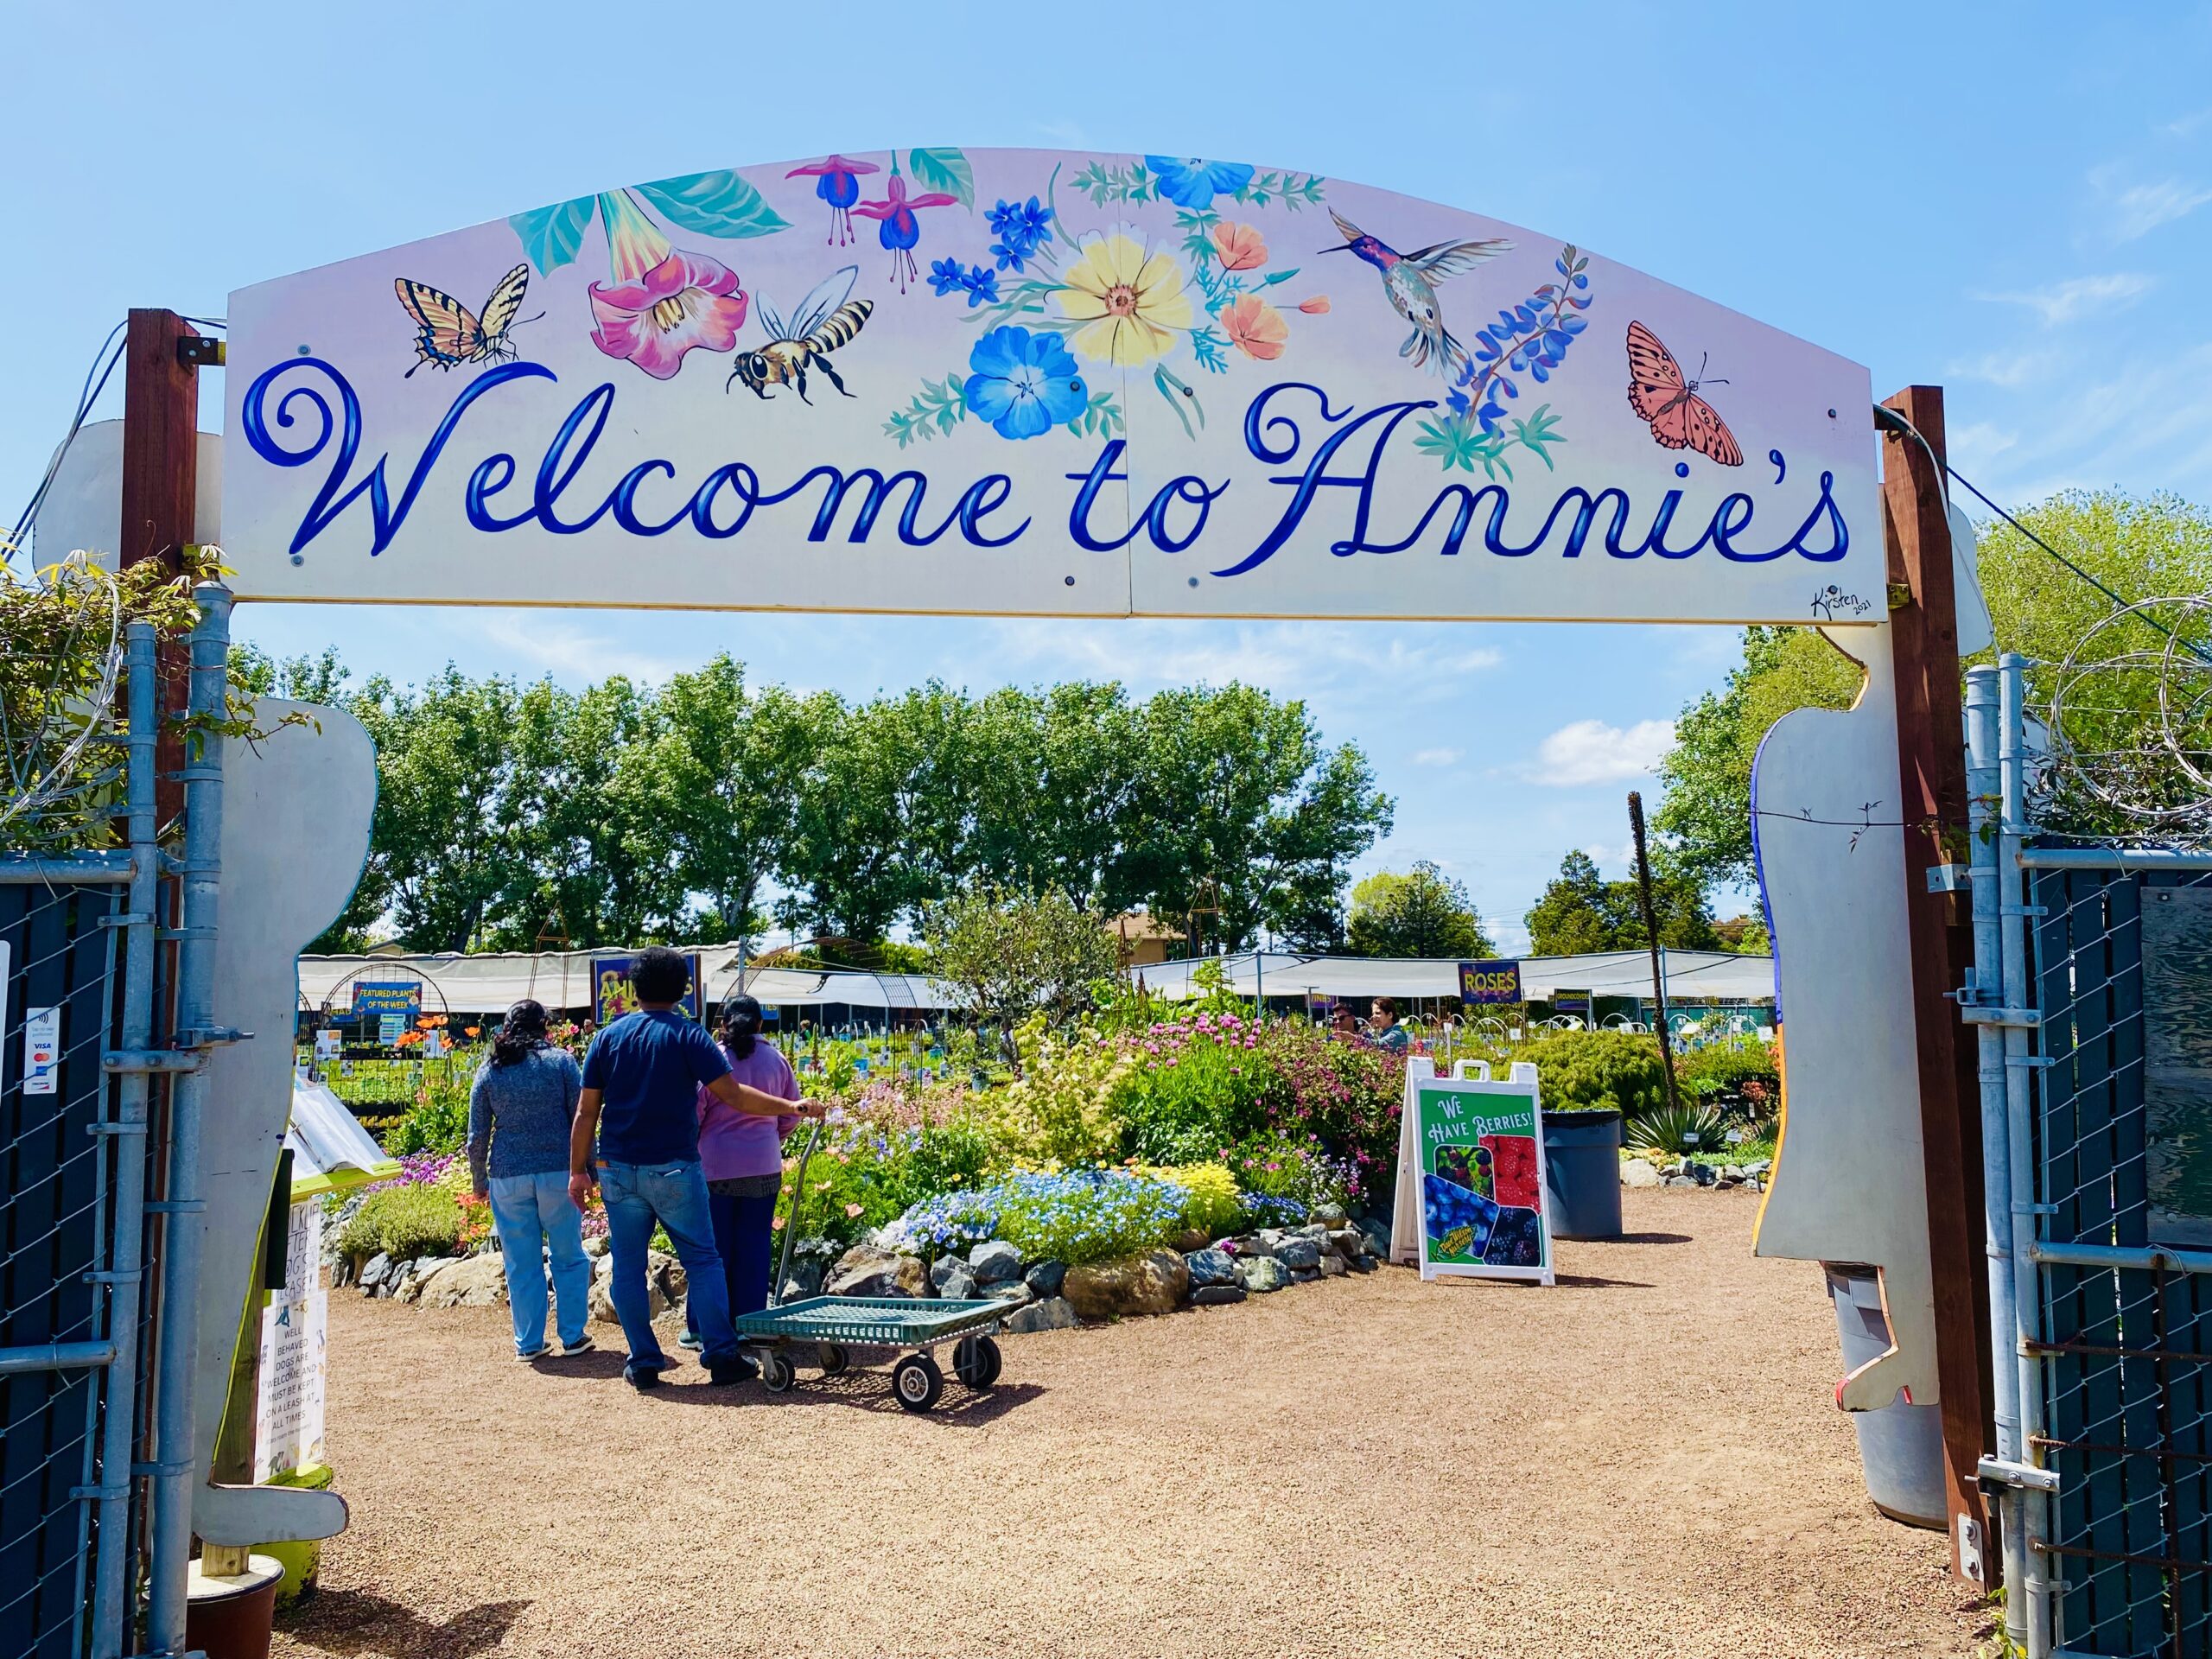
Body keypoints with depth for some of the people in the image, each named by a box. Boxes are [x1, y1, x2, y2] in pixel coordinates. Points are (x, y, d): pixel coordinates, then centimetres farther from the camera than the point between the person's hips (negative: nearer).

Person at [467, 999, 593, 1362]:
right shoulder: (560, 1061, -1)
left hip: (508, 1177, 2)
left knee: (521, 1264, 9)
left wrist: (479, 1181, 16)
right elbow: (580, 1120, -1)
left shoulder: (488, 1071, 4)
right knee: (569, 1257, 9)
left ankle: (529, 1342, 14)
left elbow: (477, 1135, 6)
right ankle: (573, 1336, 13)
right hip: (558, 1172, -1)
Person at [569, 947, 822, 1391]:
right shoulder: (688, 1036, -5)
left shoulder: (607, 1037, 5)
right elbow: (734, 1096, -12)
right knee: (702, 1260, 6)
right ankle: (721, 1357, 3)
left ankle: (644, 1363, 13)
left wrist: (578, 1170, 10)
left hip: (617, 1170, 3)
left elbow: (586, 1111, 4)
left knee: (628, 1267, 10)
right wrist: (793, 1107, -6)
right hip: (673, 1170, -2)